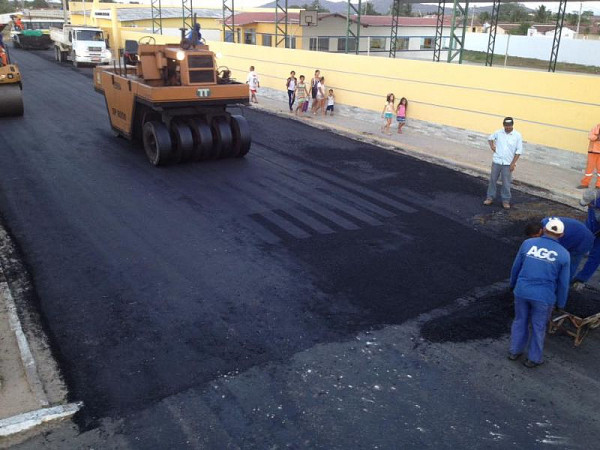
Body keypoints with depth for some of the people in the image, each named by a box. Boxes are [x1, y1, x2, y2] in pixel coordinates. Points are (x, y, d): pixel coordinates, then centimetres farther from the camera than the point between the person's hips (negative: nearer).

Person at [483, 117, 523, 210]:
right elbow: (490, 138, 20)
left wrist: (513, 163, -10)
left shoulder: (517, 135, -6)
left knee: (506, 183, 3)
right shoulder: (498, 133, 0)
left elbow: (519, 151, -5)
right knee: (493, 180, 10)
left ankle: (505, 200, 15)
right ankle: (490, 197, 23)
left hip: (508, 163, -2)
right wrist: (491, 145, 0)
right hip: (496, 161, 2)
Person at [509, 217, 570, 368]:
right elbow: (563, 283, -4)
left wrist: (513, 283, 20)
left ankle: (515, 351, 35)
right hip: (544, 297, -2)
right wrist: (561, 303, 10)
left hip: (522, 291, 2)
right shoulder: (563, 254, -11)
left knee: (520, 320, 23)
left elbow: (516, 267, 3)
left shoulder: (527, 243, -7)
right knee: (538, 326, 18)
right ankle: (533, 358, 31)